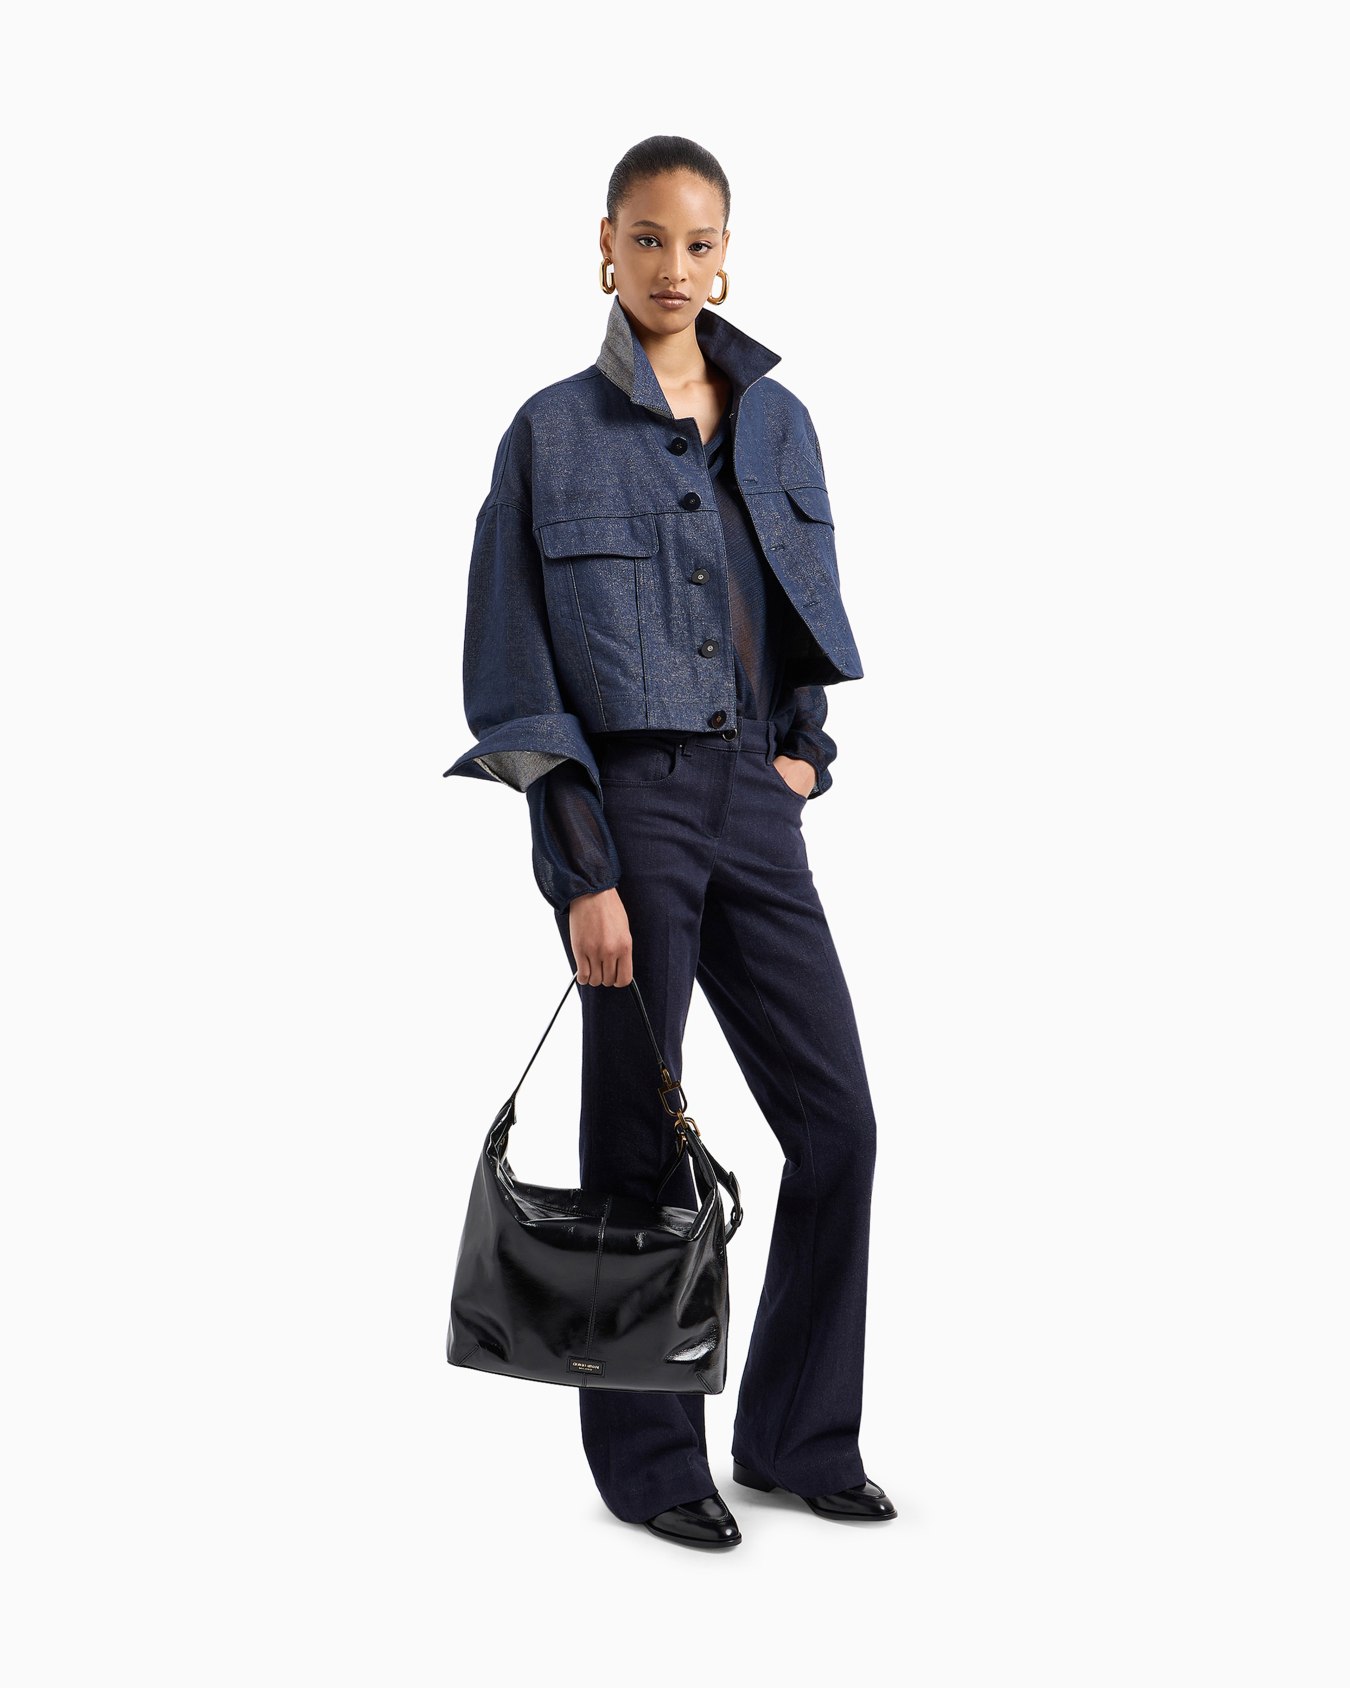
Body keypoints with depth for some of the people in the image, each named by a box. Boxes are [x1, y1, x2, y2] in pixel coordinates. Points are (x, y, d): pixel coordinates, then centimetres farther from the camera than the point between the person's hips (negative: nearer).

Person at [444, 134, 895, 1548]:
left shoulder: (779, 423, 11)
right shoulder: (553, 433, -3)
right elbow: (513, 678, -5)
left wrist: (808, 744, 5)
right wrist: (583, 870, -11)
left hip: (753, 802, 5)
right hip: (626, 804, -4)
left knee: (838, 1121, 3)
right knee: (639, 1144, 2)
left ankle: (799, 1436, 19)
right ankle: (651, 1463, 17)